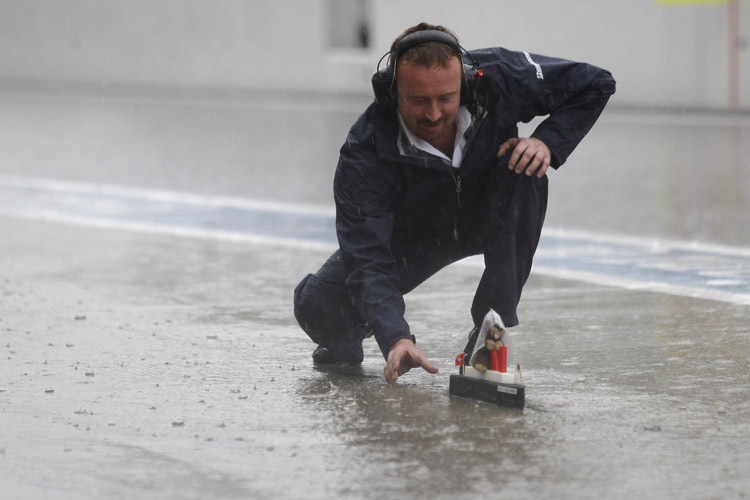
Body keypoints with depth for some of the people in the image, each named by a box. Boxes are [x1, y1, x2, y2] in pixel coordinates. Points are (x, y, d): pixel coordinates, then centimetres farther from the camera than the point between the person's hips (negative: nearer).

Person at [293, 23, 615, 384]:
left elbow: (595, 85, -16)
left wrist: (548, 142, -31)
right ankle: (344, 339, 18)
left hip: (488, 217, 1)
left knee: (525, 169, -33)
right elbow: (369, 258, -39)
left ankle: (496, 326, -22)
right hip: (410, 234, -1)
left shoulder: (497, 78, -31)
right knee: (317, 305, -22)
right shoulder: (365, 153, -35)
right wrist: (395, 338, -54)